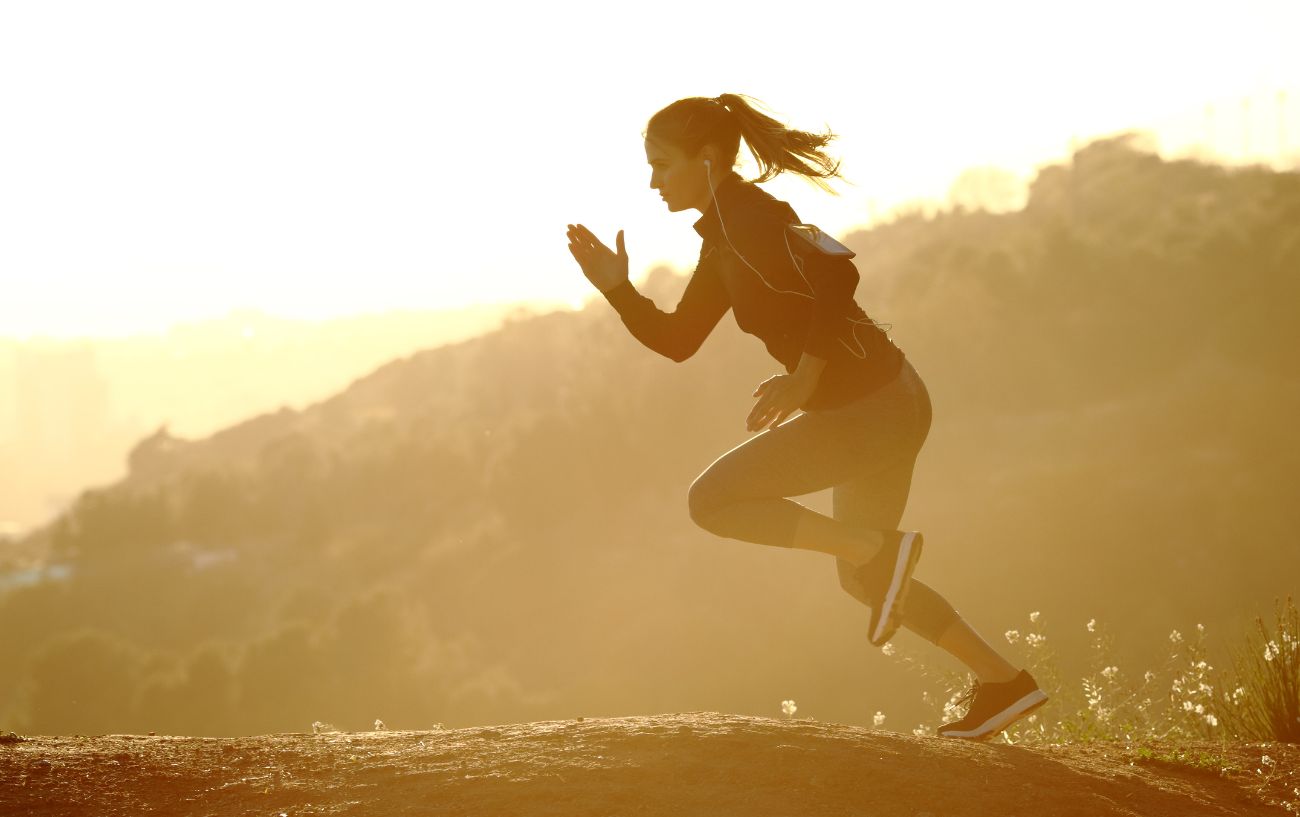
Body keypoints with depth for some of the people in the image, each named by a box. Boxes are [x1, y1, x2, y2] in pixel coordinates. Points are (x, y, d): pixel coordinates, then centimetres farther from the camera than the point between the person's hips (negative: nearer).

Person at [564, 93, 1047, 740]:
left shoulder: (749, 218, -15)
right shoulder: (723, 240, 15)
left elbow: (836, 276, -29)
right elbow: (677, 341, 18)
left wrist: (804, 380, -26)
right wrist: (616, 288, 6)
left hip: (871, 407, -10)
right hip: (882, 407, 10)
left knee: (712, 500, -9)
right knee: (862, 579, 21)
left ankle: (882, 546, -9)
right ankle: (1003, 683, 25)